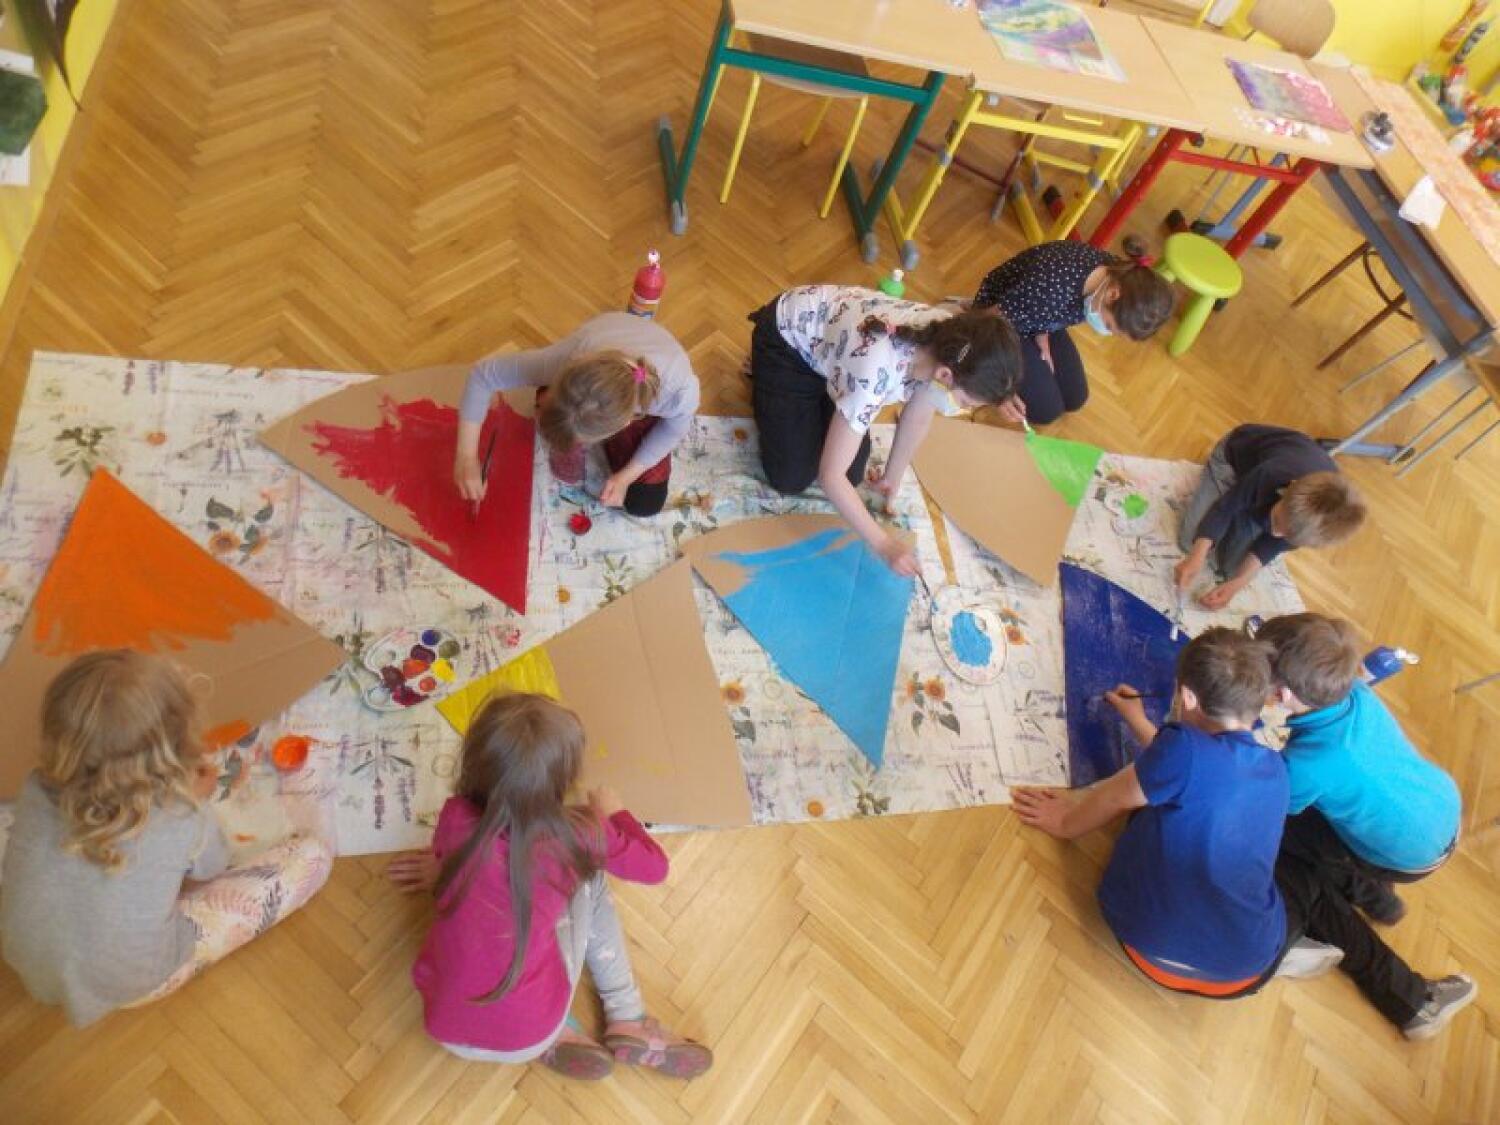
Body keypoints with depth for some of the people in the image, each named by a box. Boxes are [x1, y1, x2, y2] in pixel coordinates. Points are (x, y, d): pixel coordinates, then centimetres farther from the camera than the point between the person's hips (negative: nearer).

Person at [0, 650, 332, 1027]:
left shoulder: (36, 791, -22)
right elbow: (211, 867, -5)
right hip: (128, 986, -5)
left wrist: (182, 796, 4)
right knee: (313, 856, -7)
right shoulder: (182, 822, -31)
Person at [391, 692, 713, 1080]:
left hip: (447, 1029, 3)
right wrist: (613, 813, 19)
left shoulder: (454, 818, -12)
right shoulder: (577, 837, -17)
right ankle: (628, 1023, 13)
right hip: (528, 1039, -3)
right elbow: (654, 866, 3)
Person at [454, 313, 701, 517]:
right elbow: (483, 374, -30)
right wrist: (467, 456, -31)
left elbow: (676, 428, -19)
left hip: (644, 400, 0)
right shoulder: (571, 359, -44)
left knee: (644, 504, -5)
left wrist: (626, 476, -22)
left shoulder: (680, 389, -45)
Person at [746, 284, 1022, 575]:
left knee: (852, 474, 1)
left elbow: (918, 417, -3)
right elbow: (830, 475, -35)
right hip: (787, 334, -5)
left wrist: (892, 479, 5)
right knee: (790, 480, -5)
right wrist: (882, 543, -29)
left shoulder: (949, 340, -24)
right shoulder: (876, 370, -44)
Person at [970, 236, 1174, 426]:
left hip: (1036, 315, 6)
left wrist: (1043, 340, -10)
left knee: (1075, 399, 8)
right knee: (1046, 410, -7)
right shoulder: (1051, 289, -42)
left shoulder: (1117, 274, -20)